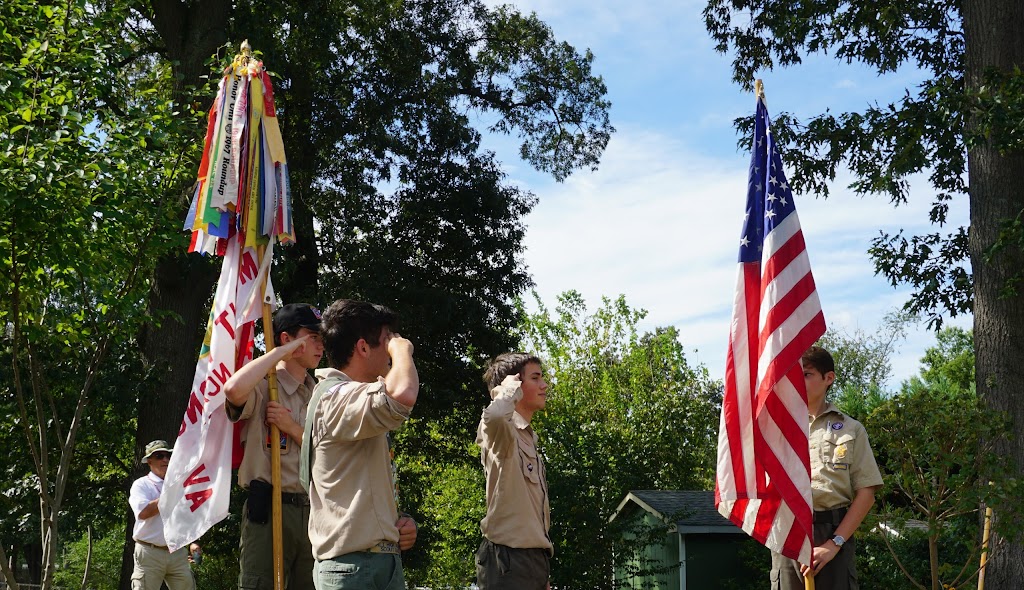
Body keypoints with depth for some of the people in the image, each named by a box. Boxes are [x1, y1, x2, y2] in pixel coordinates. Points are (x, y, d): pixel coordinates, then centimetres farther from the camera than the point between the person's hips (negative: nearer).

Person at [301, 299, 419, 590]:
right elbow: (402, 396, -34)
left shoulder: (351, 398, 20)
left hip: (383, 560, 10)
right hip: (354, 565, -10)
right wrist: (402, 350, -15)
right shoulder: (336, 397, -14)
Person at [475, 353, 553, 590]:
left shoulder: (529, 439, 20)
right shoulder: (502, 431, -7)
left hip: (535, 557, 9)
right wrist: (511, 391, -14)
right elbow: (493, 416, -36)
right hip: (508, 557, -9)